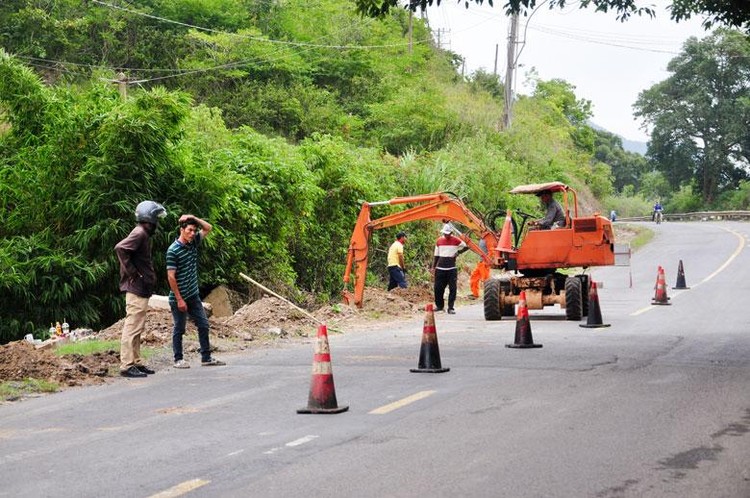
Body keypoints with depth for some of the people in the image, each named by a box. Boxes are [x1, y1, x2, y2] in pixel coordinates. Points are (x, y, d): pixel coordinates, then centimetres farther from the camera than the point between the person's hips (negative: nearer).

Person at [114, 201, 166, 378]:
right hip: (136, 288, -10)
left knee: (137, 328, 15)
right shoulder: (139, 233, -14)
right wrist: (131, 272, -22)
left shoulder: (144, 234, 16)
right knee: (132, 327, -9)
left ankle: (136, 362, 22)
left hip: (142, 289, 10)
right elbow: (120, 248, -27)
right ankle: (127, 365, -8)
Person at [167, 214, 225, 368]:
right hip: (179, 298, -7)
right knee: (179, 329, 3)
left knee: (203, 325, 6)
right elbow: (171, 276, -17)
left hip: (193, 296, 7)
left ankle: (206, 358, 13)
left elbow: (208, 228, 15)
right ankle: (178, 360, 14)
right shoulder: (173, 250, -16)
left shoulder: (193, 243, 5)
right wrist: (179, 299, -18)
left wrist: (193, 218, -3)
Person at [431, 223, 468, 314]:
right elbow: (436, 255, 14)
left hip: (452, 269, -3)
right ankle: (439, 305, 18)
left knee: (453, 289, -6)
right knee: (437, 288, 2)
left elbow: (466, 246, 8)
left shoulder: (455, 240, 0)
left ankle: (451, 307, -1)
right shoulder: (439, 241, 9)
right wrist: (433, 267, 10)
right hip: (440, 268, 3)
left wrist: (458, 252, -5)